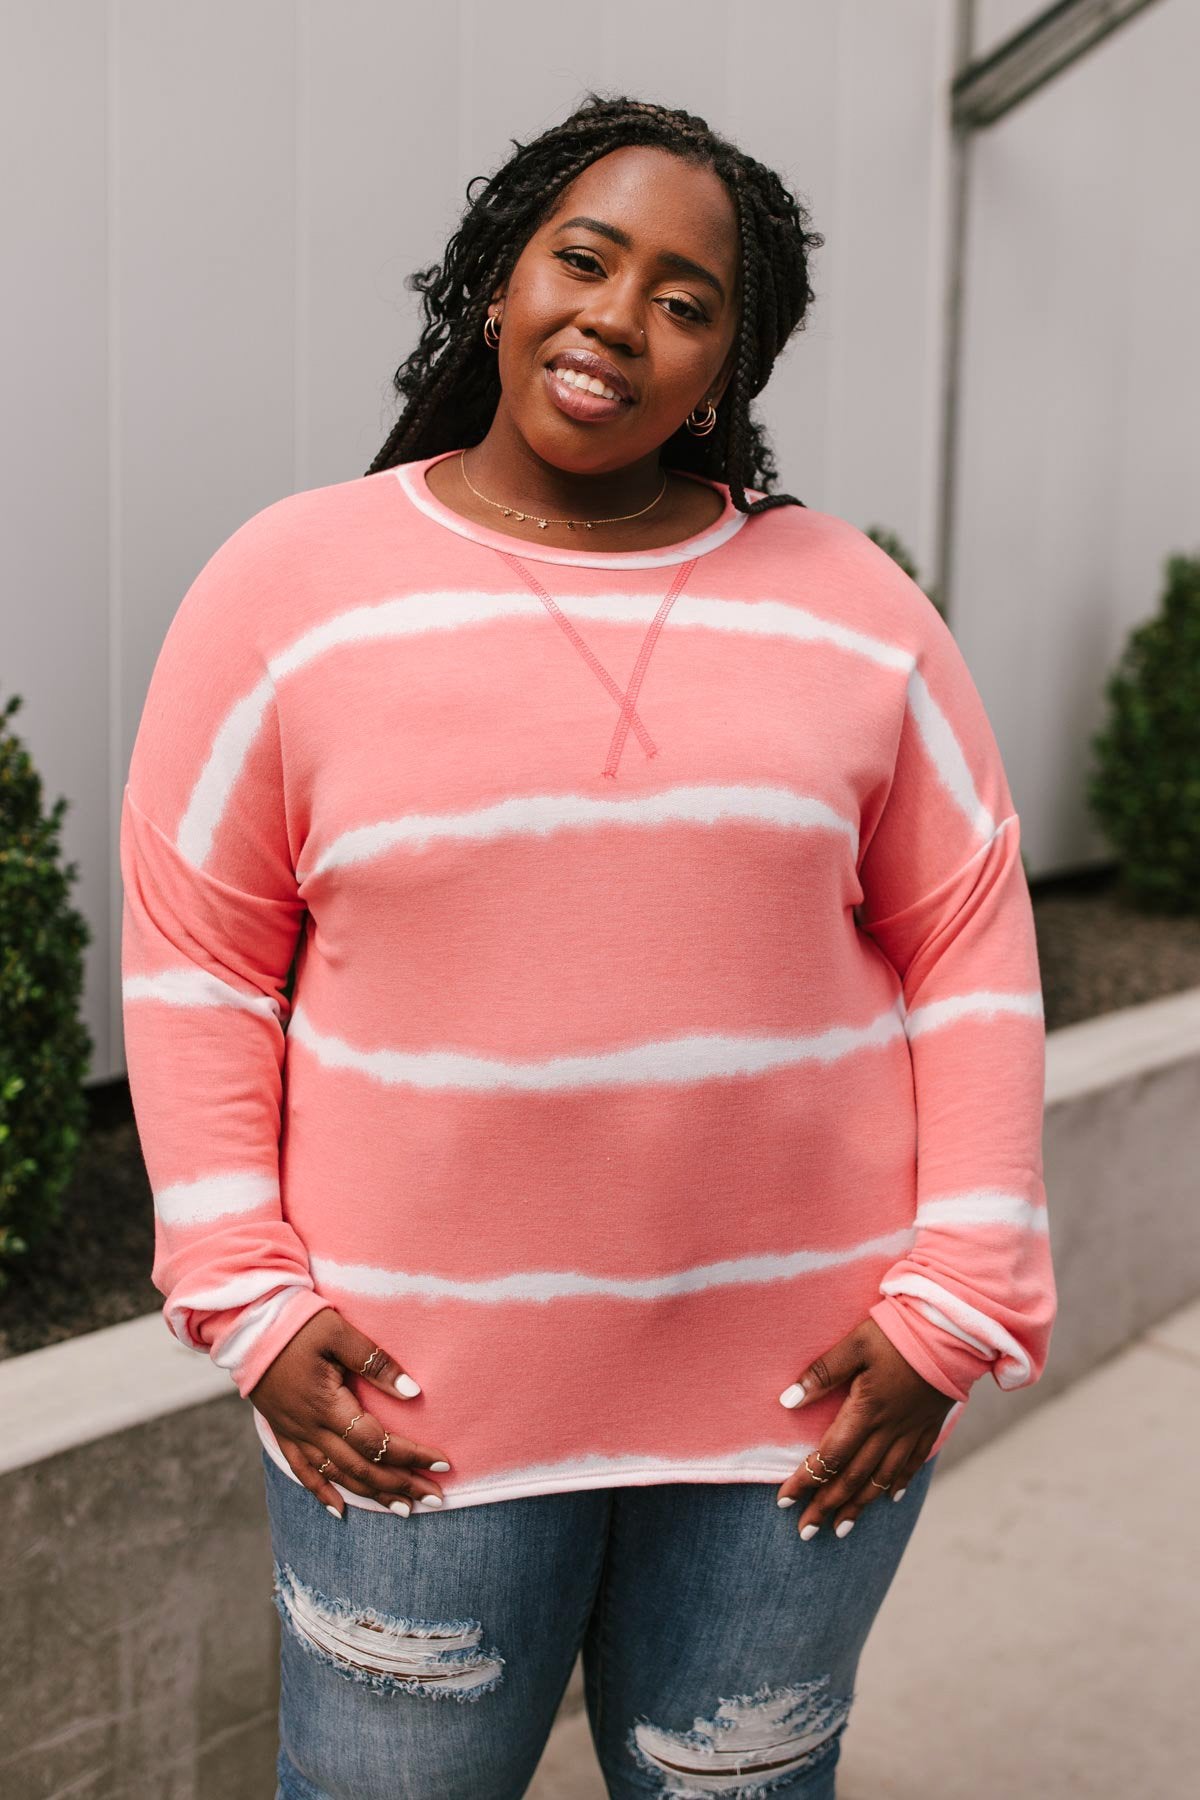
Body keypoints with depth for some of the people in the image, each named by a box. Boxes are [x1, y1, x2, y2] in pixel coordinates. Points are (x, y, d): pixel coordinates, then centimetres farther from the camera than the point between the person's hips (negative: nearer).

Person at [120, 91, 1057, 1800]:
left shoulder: (851, 603, 1)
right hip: (420, 1392, -1)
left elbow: (970, 949, 2)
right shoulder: (290, 586, -2)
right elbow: (197, 957, 0)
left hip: (798, 1388, 2)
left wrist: (953, 1307, -4)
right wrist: (250, 1304, -6)